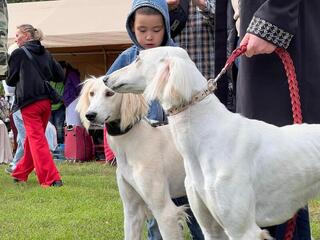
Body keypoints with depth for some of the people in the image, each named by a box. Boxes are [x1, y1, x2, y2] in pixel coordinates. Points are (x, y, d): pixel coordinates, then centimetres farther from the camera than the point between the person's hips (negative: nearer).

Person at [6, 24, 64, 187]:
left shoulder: (18, 53, -4)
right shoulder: (46, 54, 11)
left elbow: (11, 80, 2)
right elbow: (60, 76, 11)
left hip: (29, 102, -6)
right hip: (46, 101, 6)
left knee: (37, 140, -6)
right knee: (31, 139, 18)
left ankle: (51, 179, -14)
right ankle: (20, 173, 31)